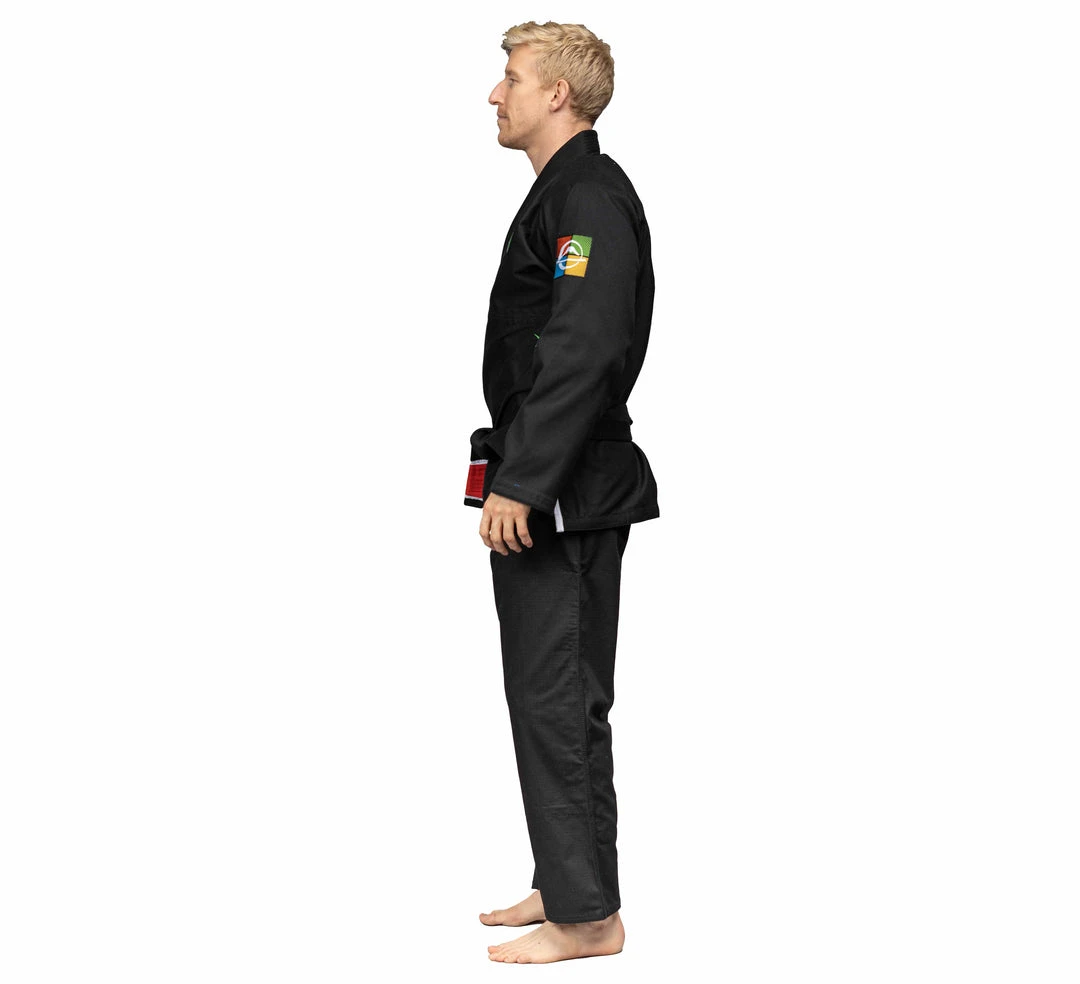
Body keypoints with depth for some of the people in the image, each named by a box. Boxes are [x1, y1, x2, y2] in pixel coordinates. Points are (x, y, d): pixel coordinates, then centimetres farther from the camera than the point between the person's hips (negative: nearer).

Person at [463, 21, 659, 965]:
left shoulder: (590, 198, -15)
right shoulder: (564, 192, 18)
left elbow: (583, 354, -25)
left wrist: (519, 484, -24)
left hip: (564, 497, -11)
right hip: (551, 491, 11)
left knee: (558, 700, -5)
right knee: (561, 698, 16)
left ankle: (588, 916, 2)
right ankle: (567, 885, 26)